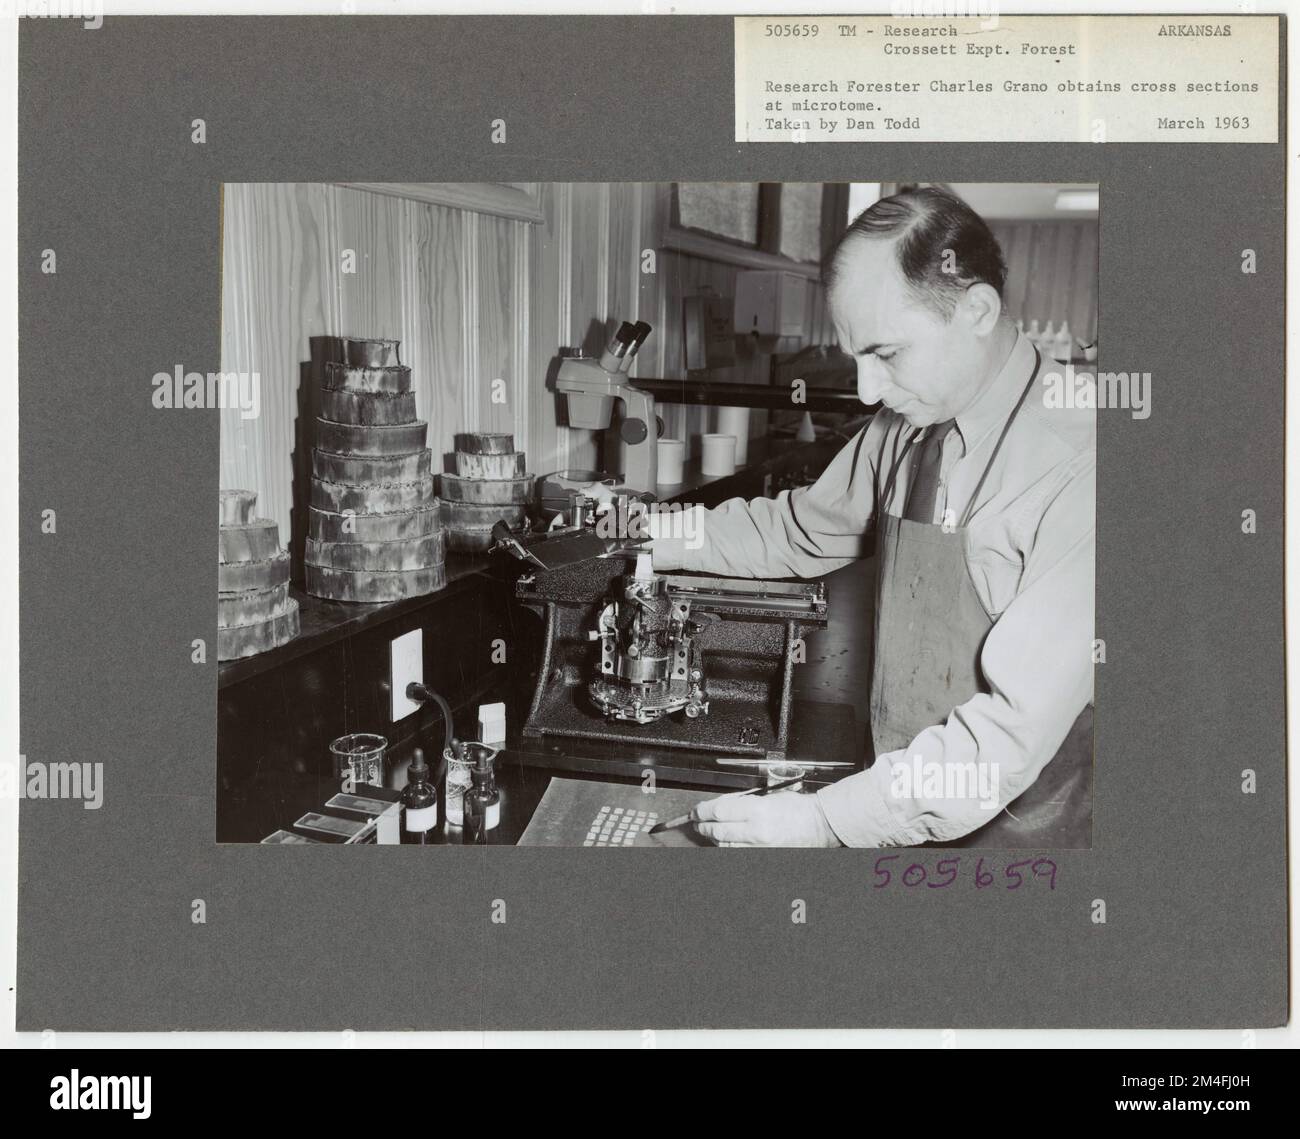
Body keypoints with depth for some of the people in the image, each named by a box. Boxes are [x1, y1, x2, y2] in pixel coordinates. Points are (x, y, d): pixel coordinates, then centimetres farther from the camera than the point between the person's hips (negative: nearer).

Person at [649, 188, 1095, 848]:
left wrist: (824, 819, -27)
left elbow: (1017, 724, -28)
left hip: (1016, 831, -6)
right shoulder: (900, 431, -2)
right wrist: (646, 537, 3)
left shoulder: (1076, 466, -25)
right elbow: (800, 531, 13)